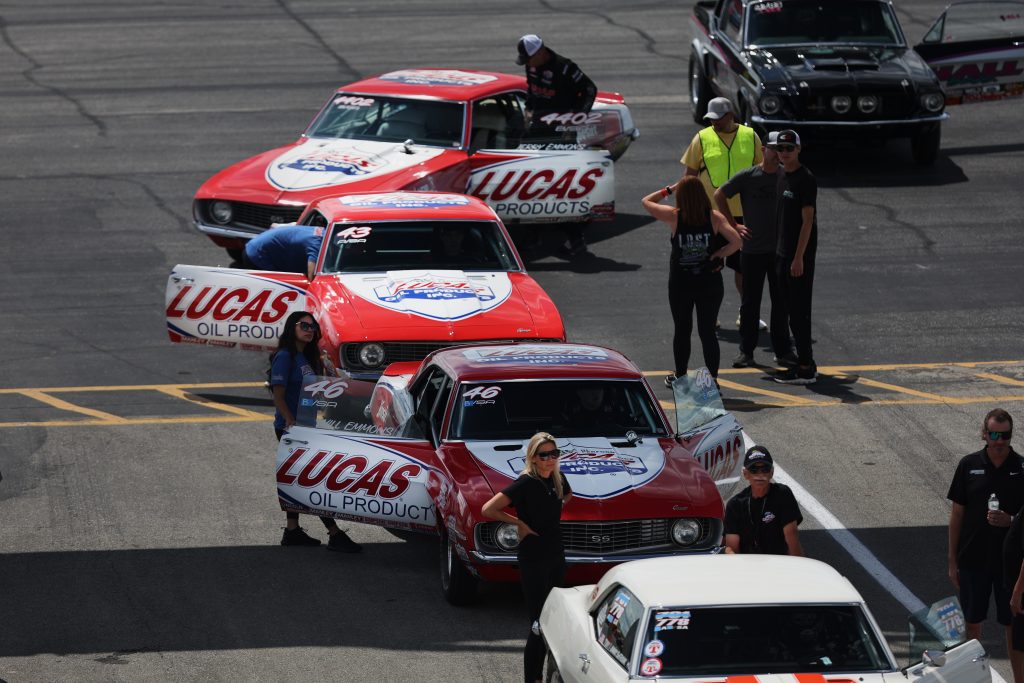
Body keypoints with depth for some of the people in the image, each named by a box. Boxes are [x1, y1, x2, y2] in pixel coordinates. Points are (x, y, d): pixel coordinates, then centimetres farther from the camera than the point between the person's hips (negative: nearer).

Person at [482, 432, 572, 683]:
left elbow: (567, 494, 30)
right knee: (539, 621, -9)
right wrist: (519, 523, -17)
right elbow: (488, 509, -24)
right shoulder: (525, 484, -18)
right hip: (533, 558, -8)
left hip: (556, 556, 8)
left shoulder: (557, 479, 4)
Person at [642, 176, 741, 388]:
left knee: (682, 331, 14)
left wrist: (668, 190, 12)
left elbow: (647, 201, 6)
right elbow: (736, 241, -16)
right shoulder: (715, 218, -7)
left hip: (680, 283, 0)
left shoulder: (674, 217, -9)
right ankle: (712, 378, 5)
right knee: (708, 331, 7)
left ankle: (680, 377, 22)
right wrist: (717, 255, -5)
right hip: (709, 282, 0)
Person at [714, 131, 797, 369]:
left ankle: (783, 350, 16)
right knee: (750, 302, 6)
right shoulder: (747, 177, -6)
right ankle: (746, 351, 13)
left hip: (780, 249, 2)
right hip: (752, 249, -2)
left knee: (781, 302, 8)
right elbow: (719, 196, 3)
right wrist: (733, 225, -2)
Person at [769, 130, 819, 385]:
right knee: (791, 309, 13)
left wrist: (799, 257, -20)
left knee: (799, 310, -7)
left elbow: (808, 221, -17)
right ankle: (805, 362, 20)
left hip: (800, 256, -9)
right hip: (782, 253, 9)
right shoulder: (782, 176, 11)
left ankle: (805, 368, -4)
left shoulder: (805, 179, -15)